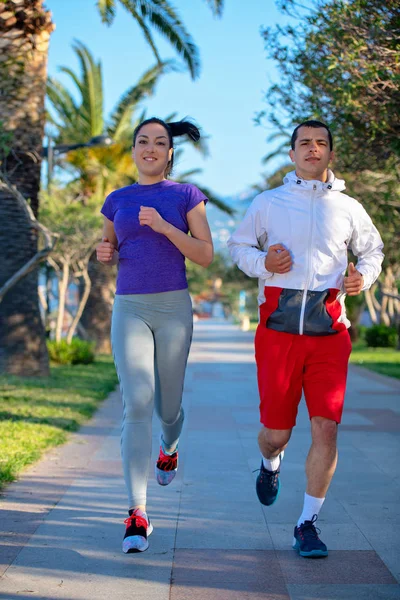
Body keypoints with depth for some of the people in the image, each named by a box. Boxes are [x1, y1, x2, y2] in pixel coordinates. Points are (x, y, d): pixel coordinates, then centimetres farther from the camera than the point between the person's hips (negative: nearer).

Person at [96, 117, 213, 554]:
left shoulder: (186, 196, 4)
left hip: (173, 307, 0)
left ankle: (169, 446, 50)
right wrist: (105, 254, -1)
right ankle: (137, 514, -18)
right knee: (137, 403, -17)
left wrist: (165, 226, -16)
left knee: (167, 405, 10)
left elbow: (206, 256, -3)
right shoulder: (117, 200, 11)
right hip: (129, 308, 1)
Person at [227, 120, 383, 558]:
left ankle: (307, 525, 7)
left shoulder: (348, 208, 10)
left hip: (329, 330, 1)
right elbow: (238, 244, 17)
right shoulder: (267, 204, 8)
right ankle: (270, 463, 42)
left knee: (326, 428, -8)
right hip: (278, 328, 0)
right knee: (277, 429, 2)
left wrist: (364, 276, 3)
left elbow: (372, 249, 25)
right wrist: (262, 262, -5)